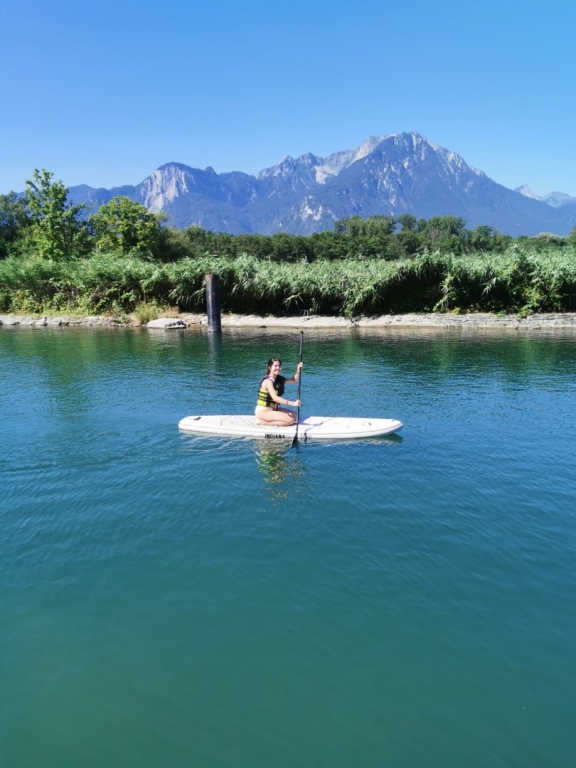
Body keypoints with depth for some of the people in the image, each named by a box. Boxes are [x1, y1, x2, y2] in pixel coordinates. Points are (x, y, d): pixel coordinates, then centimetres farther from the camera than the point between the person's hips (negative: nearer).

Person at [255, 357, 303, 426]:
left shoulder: (279, 379, 6)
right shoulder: (268, 380, -20)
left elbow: (293, 380, 13)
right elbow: (275, 398, -32)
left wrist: (298, 370, -7)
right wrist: (292, 403, -39)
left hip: (272, 409, 9)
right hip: (263, 411, -9)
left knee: (294, 415, 5)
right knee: (290, 420, -18)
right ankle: (264, 422, -8)